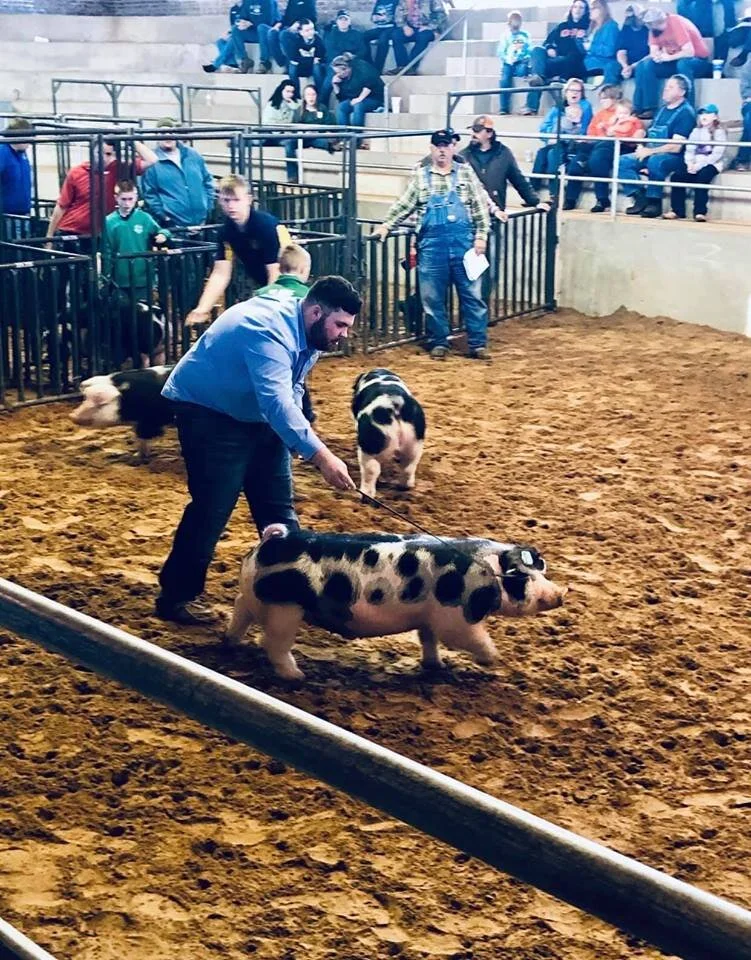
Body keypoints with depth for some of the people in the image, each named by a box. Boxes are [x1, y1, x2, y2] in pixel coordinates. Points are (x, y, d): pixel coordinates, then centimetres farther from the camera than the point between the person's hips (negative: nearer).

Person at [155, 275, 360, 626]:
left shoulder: (307, 333, -3)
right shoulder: (270, 331, -33)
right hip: (207, 411, -9)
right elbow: (278, 404, -44)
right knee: (213, 506, -12)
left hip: (254, 412, 9)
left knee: (277, 503, 7)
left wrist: (304, 437, -5)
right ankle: (176, 596, -1)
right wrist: (321, 456, -50)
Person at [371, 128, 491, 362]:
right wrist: (386, 225, -1)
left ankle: (478, 344, 9)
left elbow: (479, 206, 5)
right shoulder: (420, 175, 8)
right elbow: (404, 205, 9)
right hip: (432, 244, 1)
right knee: (432, 298, 4)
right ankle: (439, 343, 17)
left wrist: (481, 235, -2)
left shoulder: (465, 172, 7)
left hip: (464, 242, -1)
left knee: (472, 295, 1)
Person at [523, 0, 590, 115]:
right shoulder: (562, 26, 28)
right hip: (556, 60, 4)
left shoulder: (587, 28, 14)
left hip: (572, 65, -4)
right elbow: (548, 41, 23)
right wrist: (549, 49, 1)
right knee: (537, 50, -24)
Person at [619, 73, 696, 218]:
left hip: (673, 157, -8)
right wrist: (642, 149, 0)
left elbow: (675, 147, -17)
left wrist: (649, 152, -16)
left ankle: (655, 201, -25)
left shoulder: (685, 113, -9)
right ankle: (640, 198, -17)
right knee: (622, 161, -11)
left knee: (655, 161, -40)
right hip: (652, 154, 8)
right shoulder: (664, 108, 16)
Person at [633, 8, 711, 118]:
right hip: (674, 61, 7)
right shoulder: (655, 27, -4)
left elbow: (689, 52, -30)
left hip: (698, 61, -7)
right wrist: (657, 55, -26)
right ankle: (649, 108, -15)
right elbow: (653, 52, -4)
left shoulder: (676, 23, -25)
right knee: (646, 65, -12)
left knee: (682, 63, -39)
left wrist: (668, 57, -28)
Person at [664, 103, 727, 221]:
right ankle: (677, 210, -20)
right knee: (677, 176, -21)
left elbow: (717, 154, -9)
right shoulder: (696, 131, 20)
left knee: (701, 178, -36)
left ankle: (700, 211, -36)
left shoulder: (719, 132, 3)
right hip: (694, 163, 5)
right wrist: (690, 163, -11)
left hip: (711, 163, -5)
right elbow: (689, 150, 11)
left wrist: (699, 165, -19)